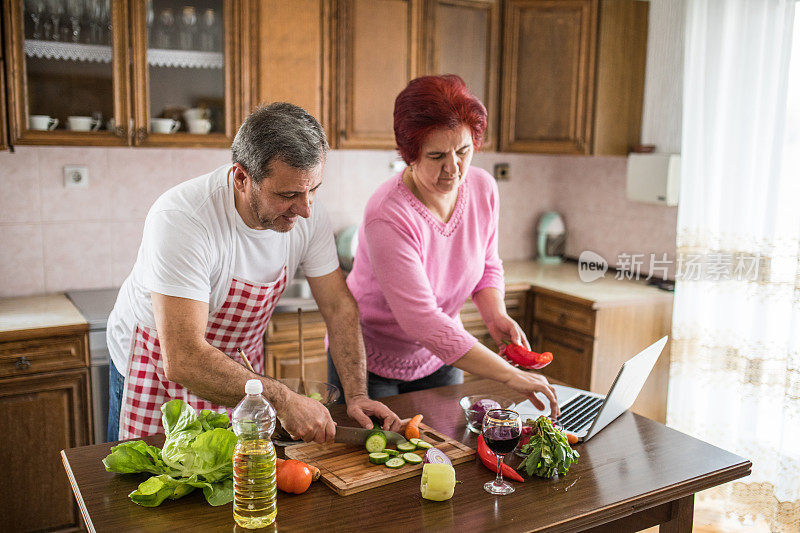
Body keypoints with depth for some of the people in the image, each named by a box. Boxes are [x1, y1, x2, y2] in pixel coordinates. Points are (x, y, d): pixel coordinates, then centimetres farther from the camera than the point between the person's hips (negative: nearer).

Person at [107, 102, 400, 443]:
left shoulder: (307, 213, -18)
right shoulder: (180, 220, -36)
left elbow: (339, 307, -9)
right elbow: (183, 360, -39)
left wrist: (356, 395, -18)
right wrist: (282, 399, -39)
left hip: (240, 364, 5)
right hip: (158, 365, -4)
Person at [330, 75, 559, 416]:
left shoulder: (482, 188, -11)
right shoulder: (388, 217, -32)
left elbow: (487, 267, 6)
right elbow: (421, 320, -35)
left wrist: (495, 314, -15)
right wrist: (509, 375, -36)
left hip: (439, 358, 5)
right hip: (370, 362, -5)